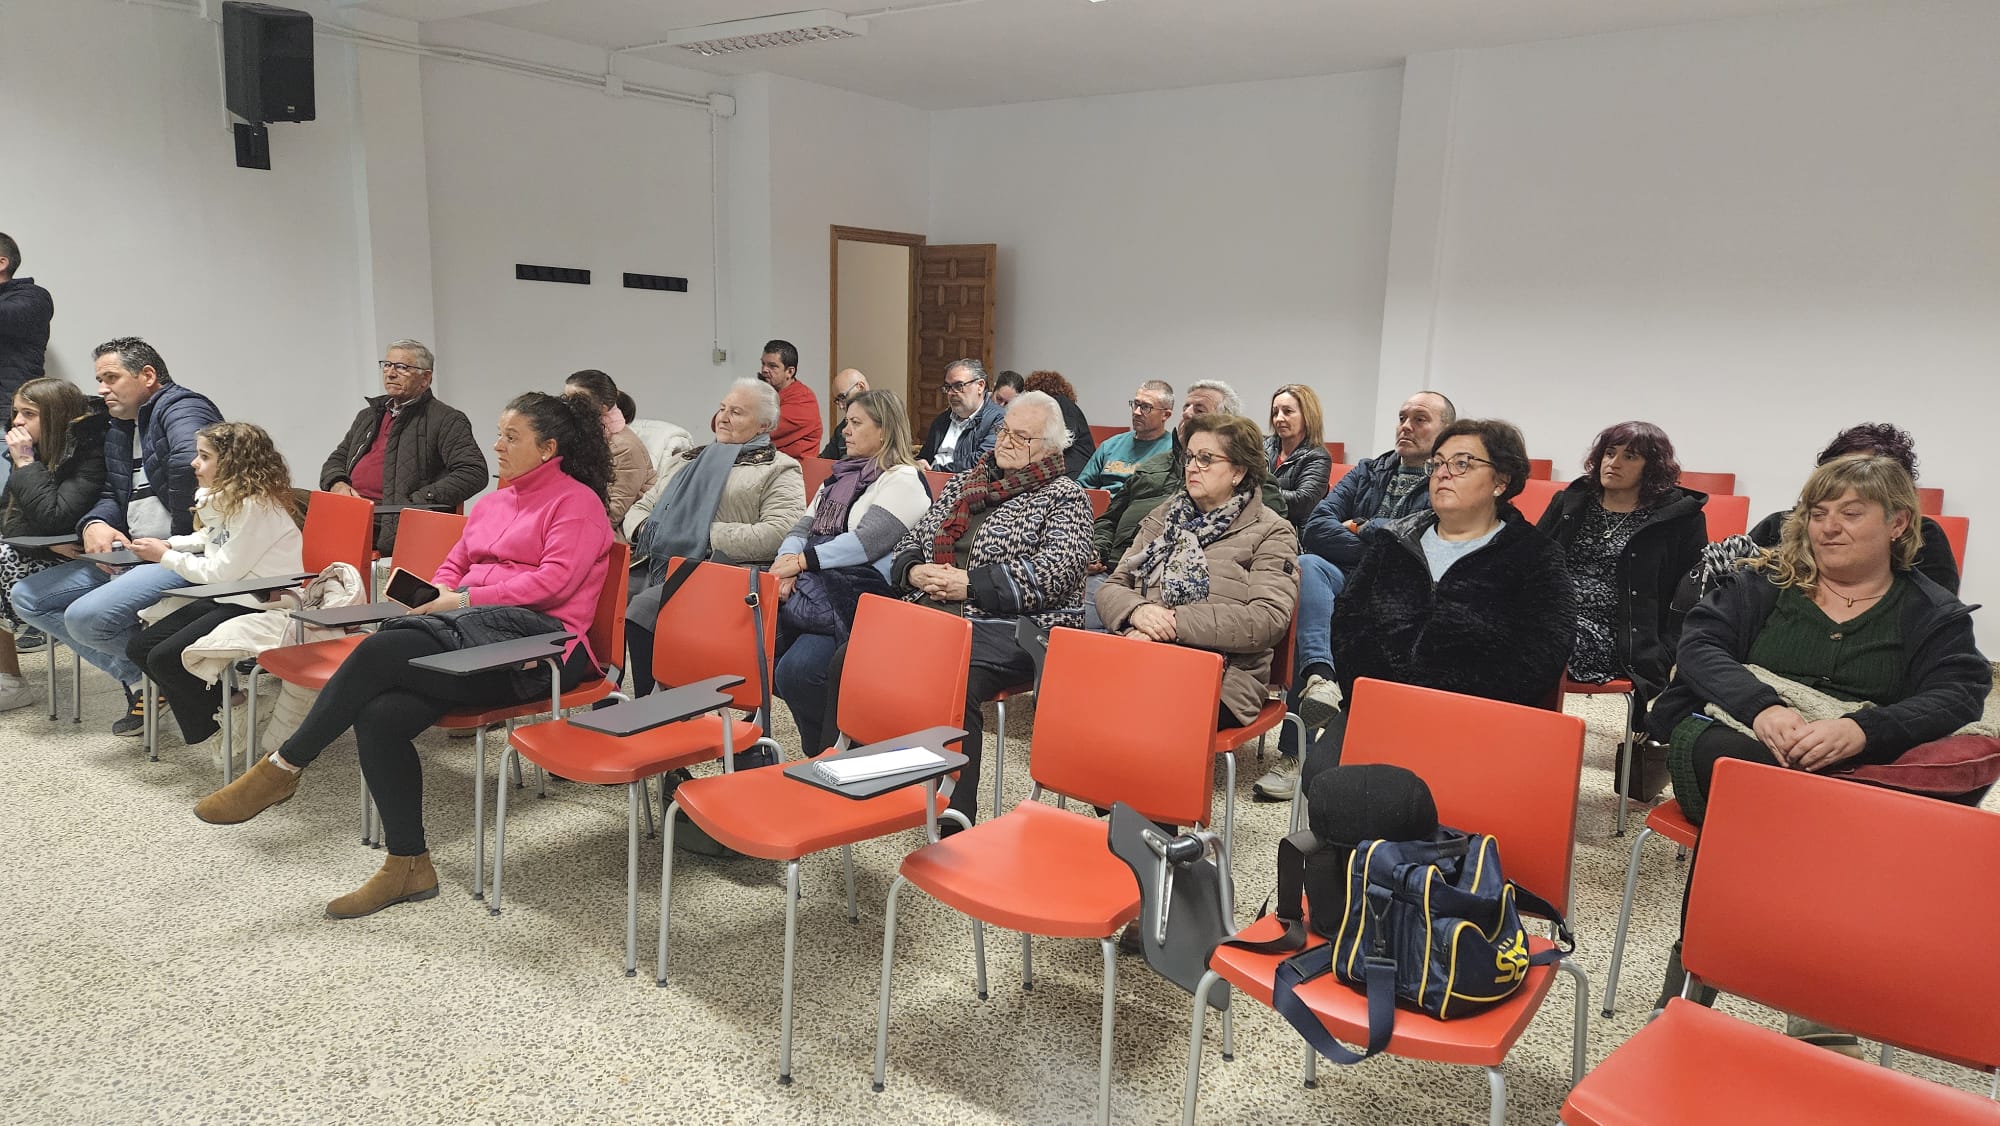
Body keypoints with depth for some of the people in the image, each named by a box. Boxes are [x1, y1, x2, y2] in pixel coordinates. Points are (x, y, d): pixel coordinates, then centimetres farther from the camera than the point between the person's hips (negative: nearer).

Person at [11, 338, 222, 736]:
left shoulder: (182, 408, -10)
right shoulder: (118, 428, 20)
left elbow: (190, 462, -31)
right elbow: (111, 494, 22)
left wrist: (183, 539, -24)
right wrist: (95, 525, -2)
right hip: (128, 554, 11)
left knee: (85, 616, -26)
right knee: (26, 598, 8)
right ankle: (138, 678, 2)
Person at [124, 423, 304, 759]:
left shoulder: (256, 506, -20)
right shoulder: (225, 498, 10)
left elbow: (222, 572, -18)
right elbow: (208, 538, 28)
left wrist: (166, 557, -7)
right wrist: (169, 545, 10)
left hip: (262, 607, -10)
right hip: (229, 597, 10)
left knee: (164, 658, -17)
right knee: (140, 648, 4)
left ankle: (225, 728, 2)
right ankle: (218, 708, 12)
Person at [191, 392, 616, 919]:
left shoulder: (577, 501, 1)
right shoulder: (492, 503, 27)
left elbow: (555, 580, -11)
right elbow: (452, 567, 28)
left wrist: (465, 599, -10)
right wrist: (434, 596, 4)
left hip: (535, 636, -7)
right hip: (473, 628, 8)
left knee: (381, 650, -26)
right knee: (378, 715, -19)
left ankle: (281, 768, -9)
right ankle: (407, 866, -10)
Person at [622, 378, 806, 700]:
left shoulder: (778, 471, 6)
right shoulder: (689, 460, 28)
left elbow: (780, 532, -11)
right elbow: (639, 509, 30)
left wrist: (710, 536, -12)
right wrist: (645, 529, 5)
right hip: (650, 567, 7)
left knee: (641, 612, -30)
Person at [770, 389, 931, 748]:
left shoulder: (903, 479, -2)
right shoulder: (842, 476, 24)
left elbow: (865, 543, -14)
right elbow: (802, 527, 17)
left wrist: (802, 561, -15)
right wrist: (788, 561, -4)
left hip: (861, 598, -8)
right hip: (813, 590, 8)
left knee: (797, 670, -28)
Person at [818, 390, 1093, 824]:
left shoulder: (1065, 498, 5)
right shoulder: (963, 483, 24)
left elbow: (1052, 574, -10)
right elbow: (910, 544, 27)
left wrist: (969, 584, -13)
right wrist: (915, 572, 2)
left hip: (1004, 627, -6)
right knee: (848, 661, -19)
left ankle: (952, 825, -27)